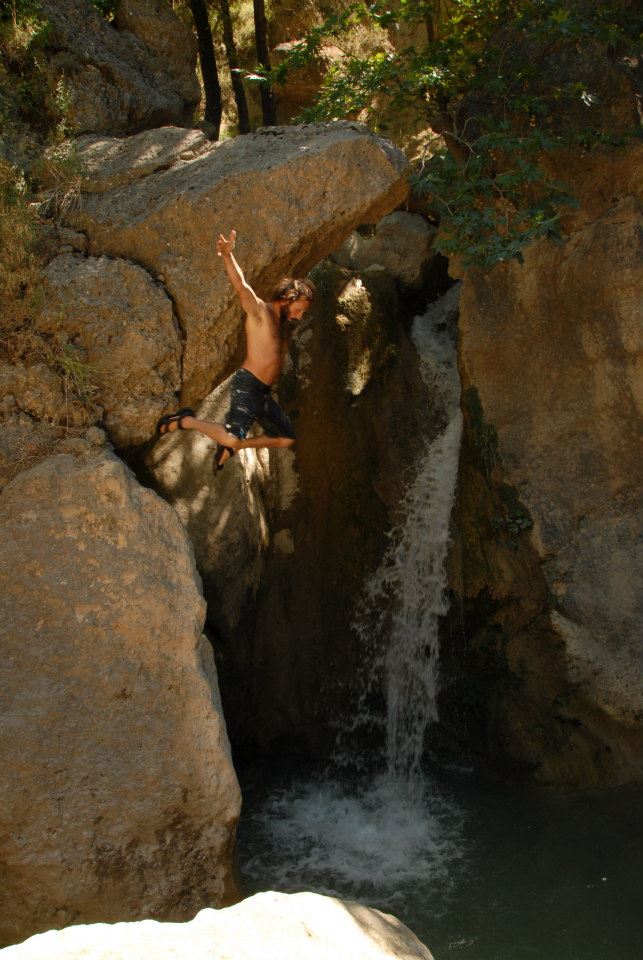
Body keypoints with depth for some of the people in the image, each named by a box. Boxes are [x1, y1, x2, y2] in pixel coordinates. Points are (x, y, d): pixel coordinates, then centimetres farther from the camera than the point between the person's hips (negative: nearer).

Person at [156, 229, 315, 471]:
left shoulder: (282, 323, 18)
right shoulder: (259, 311, -7)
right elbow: (241, 287, -28)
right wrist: (228, 255, -44)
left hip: (263, 393, 10)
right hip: (247, 385, -10)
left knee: (286, 438, 17)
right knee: (233, 438, -27)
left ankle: (231, 447, 24)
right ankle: (186, 421, -4)